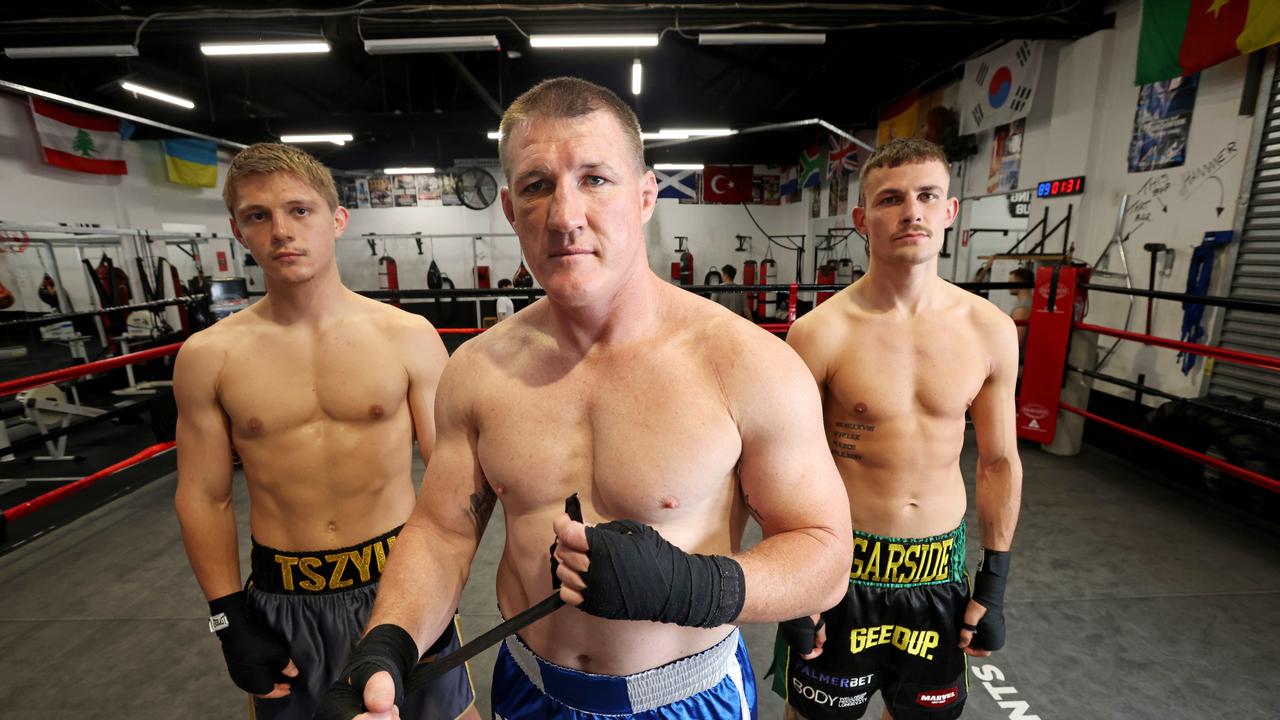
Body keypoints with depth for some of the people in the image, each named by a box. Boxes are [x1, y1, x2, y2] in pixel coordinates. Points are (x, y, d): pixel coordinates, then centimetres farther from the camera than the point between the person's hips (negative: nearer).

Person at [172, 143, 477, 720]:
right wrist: (229, 618, 2)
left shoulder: (408, 337, -11)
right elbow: (203, 497, 3)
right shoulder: (207, 357, -5)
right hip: (281, 597, 2)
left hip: (399, 576, -1)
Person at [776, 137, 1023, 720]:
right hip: (843, 563, -3)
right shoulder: (820, 333, -16)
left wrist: (993, 585, 7)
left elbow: (999, 462, 5)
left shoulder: (990, 331, -5)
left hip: (941, 566, 4)